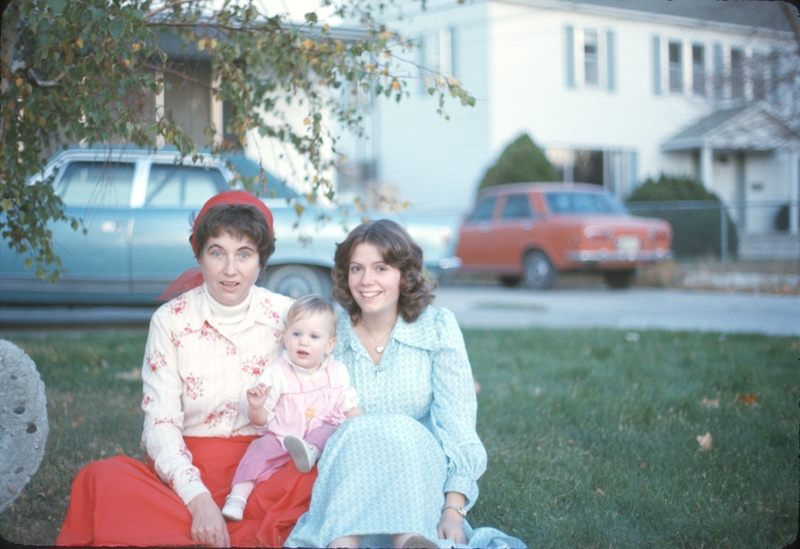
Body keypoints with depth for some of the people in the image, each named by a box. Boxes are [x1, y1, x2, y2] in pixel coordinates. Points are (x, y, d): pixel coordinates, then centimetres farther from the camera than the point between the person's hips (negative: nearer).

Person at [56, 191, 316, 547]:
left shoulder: (287, 316, 1)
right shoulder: (171, 321, -2)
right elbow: (161, 422, -8)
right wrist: (197, 498, -24)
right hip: (187, 468, 0)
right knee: (101, 479, -29)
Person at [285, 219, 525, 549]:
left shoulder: (438, 327, -1)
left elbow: (457, 423, -7)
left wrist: (454, 509, -20)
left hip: (421, 474, -1)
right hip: (346, 475, 1)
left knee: (399, 432, -32)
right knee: (360, 433, -31)